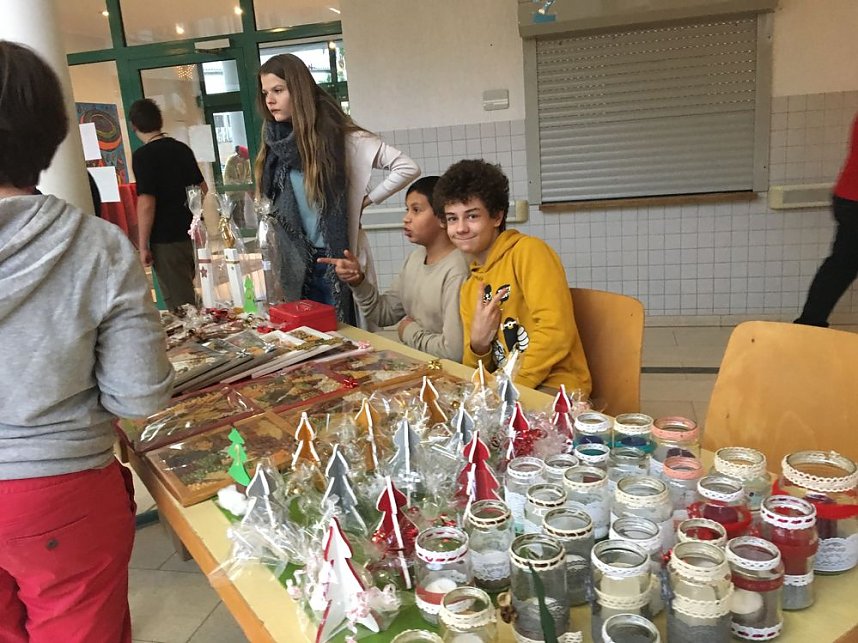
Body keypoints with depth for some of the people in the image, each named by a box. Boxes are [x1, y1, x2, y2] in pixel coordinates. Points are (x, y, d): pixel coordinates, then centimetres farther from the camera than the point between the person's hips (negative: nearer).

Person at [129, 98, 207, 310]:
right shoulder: (182, 149, 7)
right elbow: (202, 188, 17)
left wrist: (143, 246, -13)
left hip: (166, 240, -7)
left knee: (180, 305, 1)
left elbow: (146, 203, -19)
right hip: (192, 234, 7)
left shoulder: (142, 155, -13)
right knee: (189, 297, 20)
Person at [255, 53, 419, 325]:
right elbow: (266, 206, 13)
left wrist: (365, 200, -7)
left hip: (339, 261, -5)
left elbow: (408, 168, -12)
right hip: (295, 264, 5)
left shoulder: (340, 136, -9)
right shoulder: (274, 144, 8)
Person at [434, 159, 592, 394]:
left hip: (555, 388, -5)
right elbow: (473, 372, 14)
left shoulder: (527, 251, -8)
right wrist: (477, 344, -8)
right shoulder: (469, 289, 13)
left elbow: (557, 331, -18)